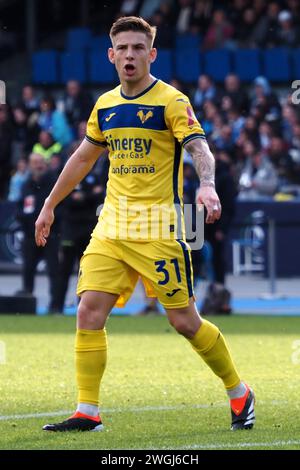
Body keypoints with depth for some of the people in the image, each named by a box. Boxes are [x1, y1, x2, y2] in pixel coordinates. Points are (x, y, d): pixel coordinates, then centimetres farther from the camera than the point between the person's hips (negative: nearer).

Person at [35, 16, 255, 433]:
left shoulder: (171, 102, -7)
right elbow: (83, 158, 25)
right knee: (89, 311, -8)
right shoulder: (105, 106, 12)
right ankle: (87, 412, -2)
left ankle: (239, 394, 17)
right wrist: (50, 205, 27)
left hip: (159, 227, -5)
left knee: (184, 320, -3)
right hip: (112, 226, 5)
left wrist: (207, 185, -40)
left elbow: (199, 148, -20)